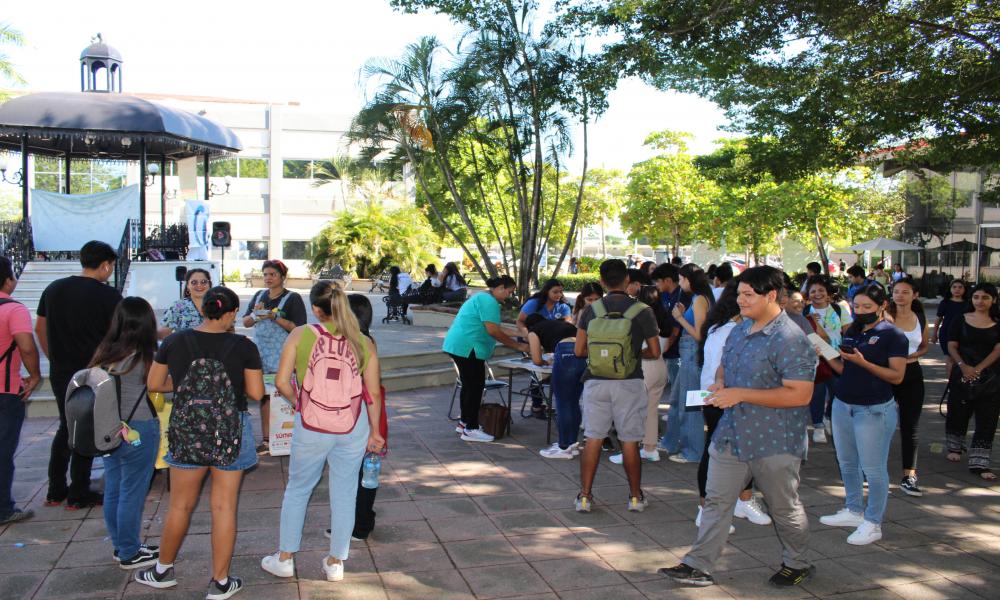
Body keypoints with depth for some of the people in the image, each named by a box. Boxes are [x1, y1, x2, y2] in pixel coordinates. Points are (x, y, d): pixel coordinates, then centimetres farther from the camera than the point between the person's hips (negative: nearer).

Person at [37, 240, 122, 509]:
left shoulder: (53, 289, 6)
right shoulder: (108, 295, -12)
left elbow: (40, 329, 13)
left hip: (60, 373, 6)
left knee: (66, 427, 19)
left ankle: (55, 491, 23)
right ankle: (78, 495, 13)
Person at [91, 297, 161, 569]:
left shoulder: (104, 353, 2)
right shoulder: (147, 356, -14)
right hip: (139, 429, -6)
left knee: (113, 489, 16)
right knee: (132, 492, 4)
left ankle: (121, 545, 30)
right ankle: (130, 554, 15)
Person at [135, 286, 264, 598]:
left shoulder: (175, 341, -3)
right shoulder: (243, 346, -9)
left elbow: (154, 384, 5)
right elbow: (256, 393, -7)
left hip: (186, 430, 2)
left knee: (180, 505, 18)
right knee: (224, 507, 7)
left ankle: (163, 571, 35)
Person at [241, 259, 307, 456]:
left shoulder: (293, 298, -4)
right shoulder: (259, 296, 15)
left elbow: (298, 328, -12)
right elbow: (245, 322, 15)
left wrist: (275, 317, -18)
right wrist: (255, 314, -6)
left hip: (283, 356, -6)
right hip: (261, 353, 6)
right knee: (264, 395, 7)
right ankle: (266, 440, 13)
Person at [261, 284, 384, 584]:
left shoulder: (300, 334, -7)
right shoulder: (364, 342, -3)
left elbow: (282, 383, -7)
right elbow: (374, 394, 0)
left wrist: (300, 401, 12)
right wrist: (374, 431, 12)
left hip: (312, 425, -1)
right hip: (353, 425, 1)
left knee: (297, 489, 18)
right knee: (344, 493, 14)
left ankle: (284, 558, 32)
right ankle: (335, 562, 26)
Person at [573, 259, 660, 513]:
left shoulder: (590, 311, 0)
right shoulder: (642, 311, -4)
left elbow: (579, 350, 1)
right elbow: (655, 352, 0)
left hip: (596, 381, 1)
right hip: (629, 383, -1)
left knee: (593, 439, 7)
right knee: (630, 442, 7)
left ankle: (584, 496, 10)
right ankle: (636, 497, 18)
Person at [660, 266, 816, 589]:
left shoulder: (790, 340, -19)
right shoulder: (739, 330, 8)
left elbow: (800, 394, -24)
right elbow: (724, 365, 23)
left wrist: (740, 394, -25)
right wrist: (719, 384, -2)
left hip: (773, 442, -7)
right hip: (731, 435, 7)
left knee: (784, 508, 13)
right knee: (716, 500, 8)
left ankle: (797, 564, 35)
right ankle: (699, 565, 16)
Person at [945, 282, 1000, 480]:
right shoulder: (961, 321, 2)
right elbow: (952, 346, -1)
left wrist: (978, 369, -17)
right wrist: (963, 365, -18)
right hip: (961, 375, 0)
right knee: (957, 413, 11)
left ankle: (979, 463, 3)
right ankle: (955, 447, 35)